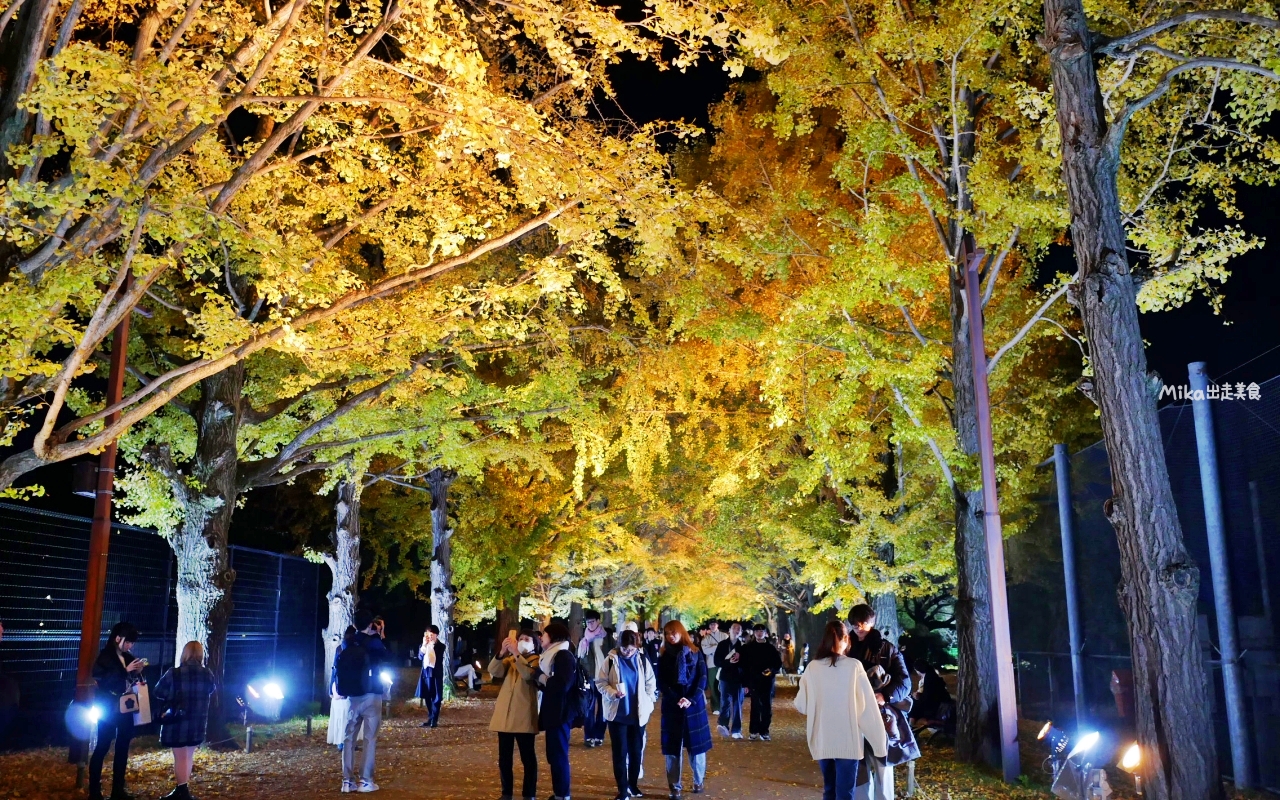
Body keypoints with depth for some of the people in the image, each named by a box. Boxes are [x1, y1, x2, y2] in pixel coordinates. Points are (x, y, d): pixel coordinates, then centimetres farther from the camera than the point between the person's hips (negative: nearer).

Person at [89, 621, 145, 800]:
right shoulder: (104, 658, -7)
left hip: (126, 709, 6)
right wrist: (125, 671, -23)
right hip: (109, 710, -6)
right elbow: (103, 682, -18)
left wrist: (138, 672, -5)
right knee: (102, 747, -2)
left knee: (123, 748, 8)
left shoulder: (129, 657, 9)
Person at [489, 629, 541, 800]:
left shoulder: (535, 660, 3)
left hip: (523, 716, -5)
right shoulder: (509, 659, 17)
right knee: (504, 757, 8)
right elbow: (494, 672, -4)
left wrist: (516, 653, -25)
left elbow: (529, 674, -20)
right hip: (504, 714, 5)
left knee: (527, 757, -1)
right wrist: (502, 652, -19)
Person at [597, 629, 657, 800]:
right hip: (617, 713, -2)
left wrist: (647, 702, 1)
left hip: (638, 713, 2)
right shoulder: (611, 659, -6)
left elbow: (651, 682, 10)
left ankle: (633, 784, 26)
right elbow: (600, 682, -4)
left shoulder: (642, 659, 1)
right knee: (620, 752, 0)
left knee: (636, 751, 10)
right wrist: (612, 693, -20)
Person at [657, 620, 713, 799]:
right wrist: (677, 700, -15)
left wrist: (692, 699, -15)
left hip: (694, 705, 0)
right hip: (671, 706, 0)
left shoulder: (695, 653, 3)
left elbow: (702, 678, -2)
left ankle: (699, 781, 22)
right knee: (673, 746, 0)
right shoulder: (664, 657, 3)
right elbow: (661, 683, -1)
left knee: (696, 744, 5)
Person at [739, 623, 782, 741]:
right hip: (754, 681, -1)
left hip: (768, 681, 1)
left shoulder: (771, 648, 6)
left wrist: (772, 670, -14)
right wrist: (745, 682, -6)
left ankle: (764, 732, 9)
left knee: (767, 707, 2)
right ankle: (754, 731, 5)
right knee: (756, 706, -1)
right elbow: (742, 666, 1)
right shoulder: (747, 648, 3)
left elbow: (778, 663, 7)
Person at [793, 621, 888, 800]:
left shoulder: (813, 667, -1)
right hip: (847, 741, -3)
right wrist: (878, 740, -5)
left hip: (822, 740, 3)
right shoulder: (853, 666, -9)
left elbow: (800, 704, 6)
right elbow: (867, 705, -11)